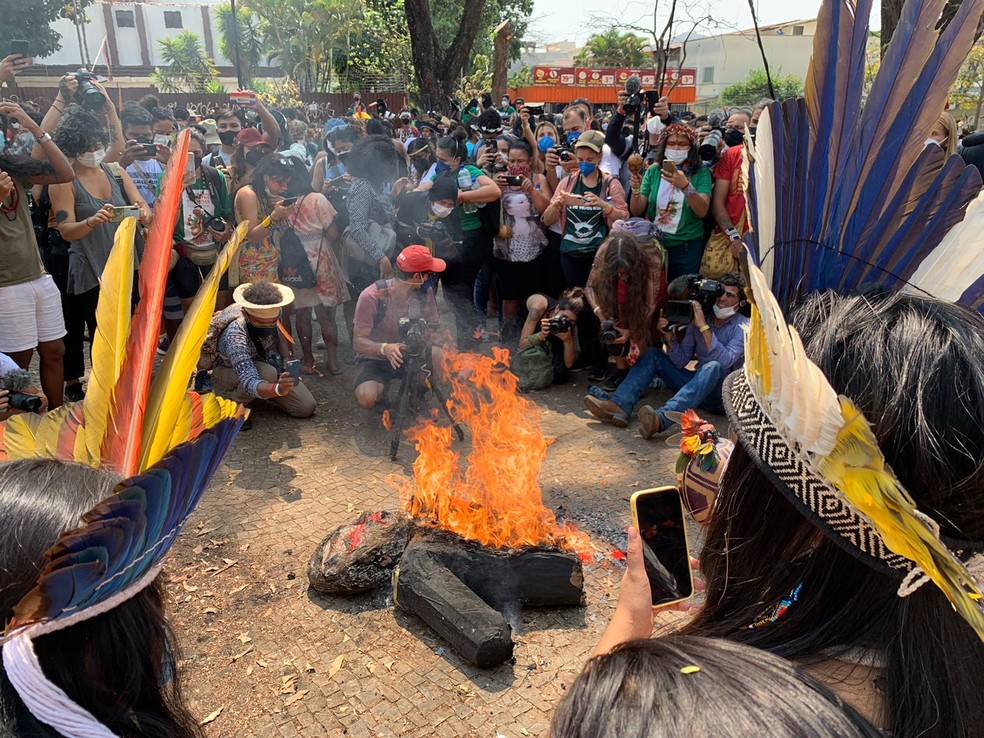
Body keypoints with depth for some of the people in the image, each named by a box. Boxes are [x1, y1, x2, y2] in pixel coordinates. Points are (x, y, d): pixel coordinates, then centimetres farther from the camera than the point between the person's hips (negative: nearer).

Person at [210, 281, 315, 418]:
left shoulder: (272, 316, -23)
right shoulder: (235, 334, -40)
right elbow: (249, 382, -52)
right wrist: (277, 389, -71)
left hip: (263, 363, 6)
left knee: (307, 407, -8)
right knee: (267, 373, -39)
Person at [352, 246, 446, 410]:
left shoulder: (424, 293, -9)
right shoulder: (372, 297, -22)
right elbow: (358, 341, -20)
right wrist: (385, 348, -40)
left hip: (409, 355, 3)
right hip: (374, 359, -3)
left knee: (442, 358, -28)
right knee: (367, 399, -33)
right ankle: (382, 388, 5)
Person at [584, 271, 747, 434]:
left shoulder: (741, 326, -8)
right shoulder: (699, 318, 6)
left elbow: (725, 361, -27)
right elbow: (681, 361, -1)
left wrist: (704, 327, -29)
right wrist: (669, 334, -16)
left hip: (719, 396, -6)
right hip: (696, 384, 6)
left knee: (714, 367, -38)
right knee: (654, 354, -4)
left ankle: (661, 419, -60)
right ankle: (620, 407, -27)